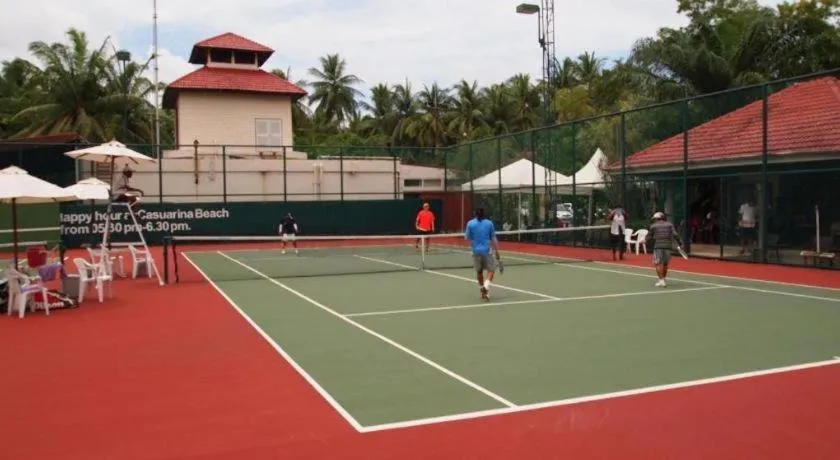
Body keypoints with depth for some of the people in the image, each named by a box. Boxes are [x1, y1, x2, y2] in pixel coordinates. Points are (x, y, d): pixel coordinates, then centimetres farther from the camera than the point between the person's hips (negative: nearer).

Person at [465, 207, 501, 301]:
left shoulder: (470, 223, -2)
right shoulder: (489, 223, 0)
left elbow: (467, 237, 2)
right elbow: (493, 238, 1)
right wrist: (497, 252, 6)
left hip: (476, 251, 2)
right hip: (487, 250, -2)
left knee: (479, 271, 17)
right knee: (491, 270, 3)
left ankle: (482, 289, 22)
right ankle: (485, 287, -21)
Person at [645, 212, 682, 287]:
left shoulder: (653, 226, 7)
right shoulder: (669, 225, 11)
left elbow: (649, 238, 7)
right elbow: (675, 234, -2)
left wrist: (648, 244, 24)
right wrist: (680, 243, 0)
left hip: (658, 246, -3)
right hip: (668, 246, 3)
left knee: (658, 264, 0)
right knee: (665, 264, 15)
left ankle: (661, 280, -11)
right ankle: (662, 280, 22)